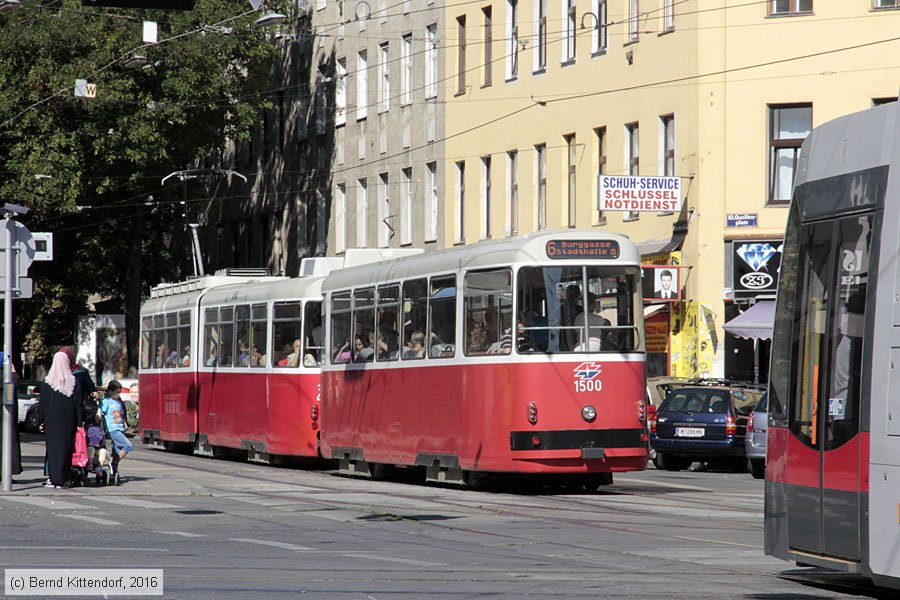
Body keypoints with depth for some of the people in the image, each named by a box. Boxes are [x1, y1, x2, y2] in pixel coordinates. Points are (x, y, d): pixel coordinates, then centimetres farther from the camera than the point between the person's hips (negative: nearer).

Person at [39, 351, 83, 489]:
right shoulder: (73, 382, -4)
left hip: (51, 421, 0)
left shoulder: (46, 382, -3)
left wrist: (41, 421, 7)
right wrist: (80, 422, 0)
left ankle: (53, 479, 1)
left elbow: (42, 404, 1)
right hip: (68, 422, 0)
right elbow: (79, 404, -4)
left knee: (52, 449, 6)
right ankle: (62, 480, 1)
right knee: (65, 448, 4)